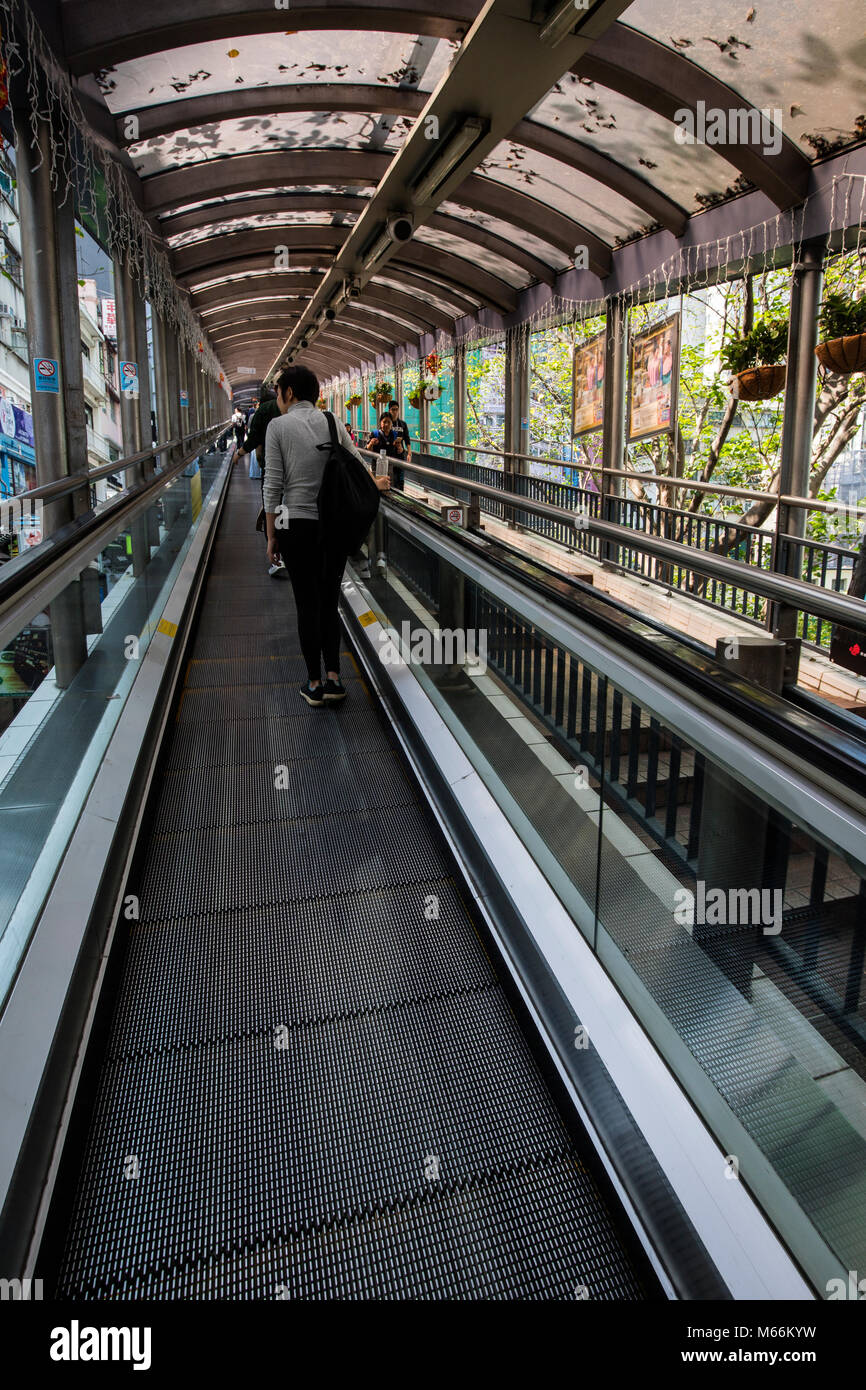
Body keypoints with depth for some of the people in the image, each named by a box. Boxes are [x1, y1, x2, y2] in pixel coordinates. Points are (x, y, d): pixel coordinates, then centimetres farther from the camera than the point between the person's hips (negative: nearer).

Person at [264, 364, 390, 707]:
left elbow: (273, 485, -7)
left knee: (308, 604, 5)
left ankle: (315, 684, 12)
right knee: (329, 602, 12)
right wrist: (375, 484, 31)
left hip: (297, 525, -3)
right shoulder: (332, 422, 5)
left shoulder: (278, 426, -5)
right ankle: (334, 679, 8)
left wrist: (271, 535, -1)